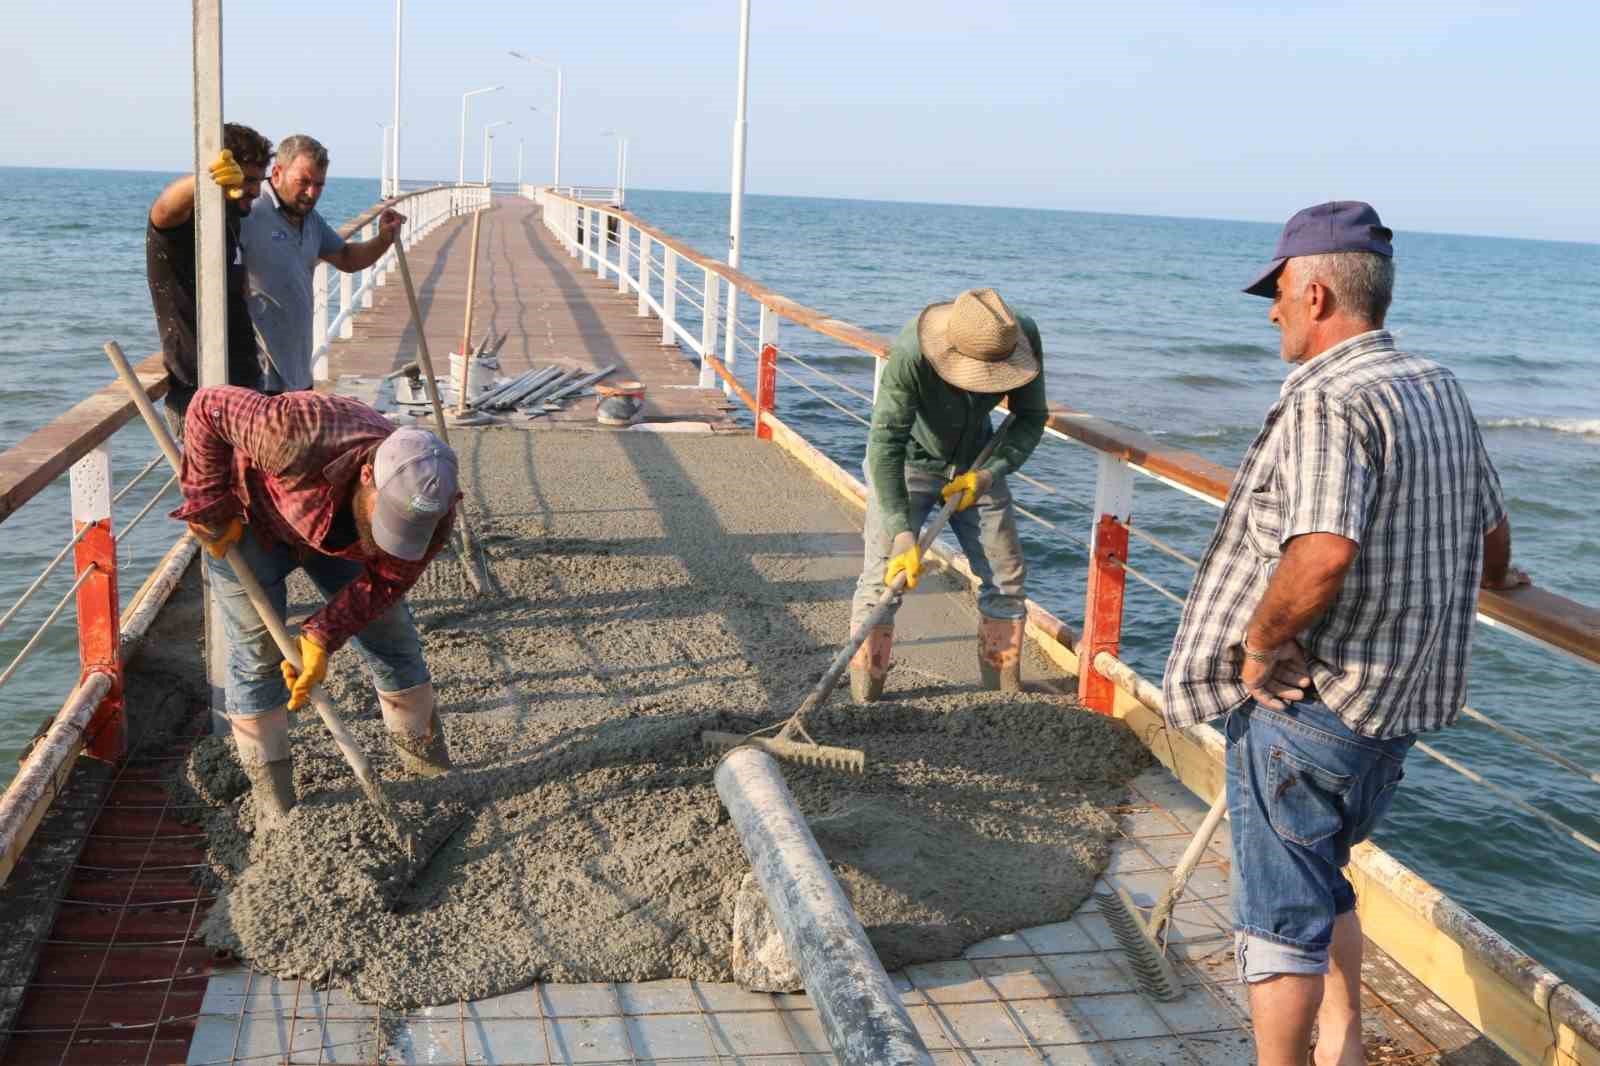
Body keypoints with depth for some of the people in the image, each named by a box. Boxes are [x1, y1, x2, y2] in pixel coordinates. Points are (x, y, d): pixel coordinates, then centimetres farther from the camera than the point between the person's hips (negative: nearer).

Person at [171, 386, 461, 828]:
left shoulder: (431, 513, -31)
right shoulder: (301, 436, -46)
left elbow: (383, 582, -17)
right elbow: (208, 406, -32)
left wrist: (321, 637, -27)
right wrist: (211, 508, -26)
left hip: (335, 536, 4)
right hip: (249, 519, -3)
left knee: (393, 639, 4)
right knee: (257, 654, -5)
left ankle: (432, 771, 21)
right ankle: (272, 800, 8)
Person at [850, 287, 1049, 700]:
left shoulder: (1024, 338, -24)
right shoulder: (910, 355, -38)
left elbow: (1031, 418, -9)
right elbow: (884, 445, -36)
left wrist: (989, 473, -23)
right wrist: (903, 535, -40)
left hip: (974, 467, 4)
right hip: (905, 464, -4)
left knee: (1006, 575, 4)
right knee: (882, 579, -11)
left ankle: (1005, 689, 19)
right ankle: (864, 701, 0)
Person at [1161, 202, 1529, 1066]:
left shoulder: (1326, 403, -22)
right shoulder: (1441, 390, 7)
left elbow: (1324, 551, -36)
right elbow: (1491, 535, 16)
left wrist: (1260, 640, -22)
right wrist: (1491, 579, 34)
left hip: (1304, 701, -9)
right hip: (1402, 698, 9)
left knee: (1281, 910, 4)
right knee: (1325, 875, 27)